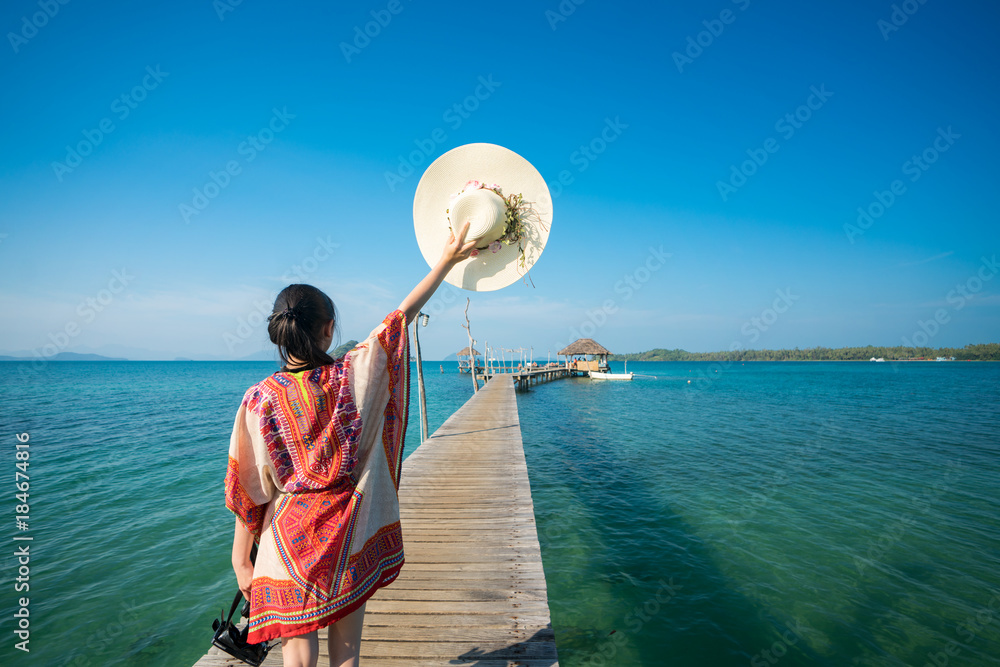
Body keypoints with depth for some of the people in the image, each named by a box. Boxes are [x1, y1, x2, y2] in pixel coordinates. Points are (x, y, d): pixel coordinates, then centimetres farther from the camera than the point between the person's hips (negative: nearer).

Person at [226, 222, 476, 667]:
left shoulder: (261, 399, -13)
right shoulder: (353, 376, -12)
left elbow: (250, 492, -8)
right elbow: (404, 313, -4)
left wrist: (240, 563, 4)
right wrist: (447, 260, 5)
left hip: (292, 539, -1)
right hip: (351, 539, 1)